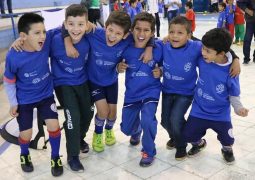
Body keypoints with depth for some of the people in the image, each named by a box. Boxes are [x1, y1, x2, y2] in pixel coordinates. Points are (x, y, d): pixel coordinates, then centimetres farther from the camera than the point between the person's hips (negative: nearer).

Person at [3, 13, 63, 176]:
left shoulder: (47, 42, -22)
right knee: (26, 134, 6)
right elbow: (9, 81, -11)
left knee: (54, 125, -6)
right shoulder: (13, 57, -27)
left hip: (46, 95, 2)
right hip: (24, 100, -2)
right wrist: (13, 103, -3)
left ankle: (55, 158, 23)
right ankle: (24, 155, 42)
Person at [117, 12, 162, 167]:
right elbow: (117, 65, 2)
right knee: (126, 128, 11)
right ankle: (136, 131, 53)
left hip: (151, 92, -2)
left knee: (147, 121, -26)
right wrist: (119, 68, -20)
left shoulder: (157, 49, -15)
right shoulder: (126, 48, -12)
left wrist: (160, 73, -20)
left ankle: (149, 151, 5)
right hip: (132, 94, 3)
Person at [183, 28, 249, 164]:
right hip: (199, 111, 2)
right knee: (189, 135, 4)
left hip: (220, 115, -2)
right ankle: (199, 143, 42)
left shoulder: (230, 71, -21)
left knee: (227, 139, 0)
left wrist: (238, 108, -26)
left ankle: (227, 149, 39)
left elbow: (234, 95, -9)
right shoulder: (202, 60, -16)